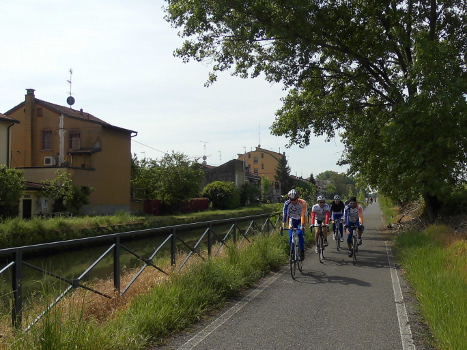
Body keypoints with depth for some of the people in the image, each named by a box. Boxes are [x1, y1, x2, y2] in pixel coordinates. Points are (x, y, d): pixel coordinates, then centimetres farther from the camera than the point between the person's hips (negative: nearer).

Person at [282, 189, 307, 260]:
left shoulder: (302, 203, -27)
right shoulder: (287, 203, -22)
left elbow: (304, 214, -33)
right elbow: (285, 214, -26)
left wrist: (302, 225, -45)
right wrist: (283, 225, -37)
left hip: (301, 220, -2)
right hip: (292, 220, 2)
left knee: (299, 234, -24)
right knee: (291, 237, -12)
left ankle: (302, 252, -11)